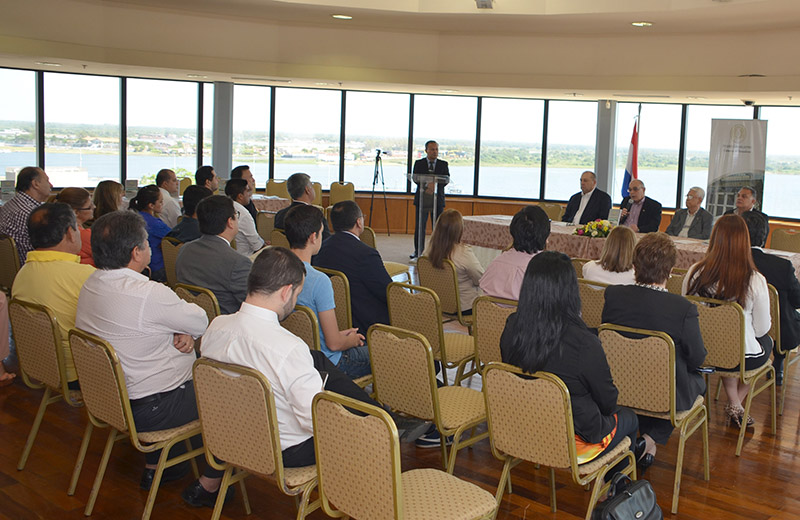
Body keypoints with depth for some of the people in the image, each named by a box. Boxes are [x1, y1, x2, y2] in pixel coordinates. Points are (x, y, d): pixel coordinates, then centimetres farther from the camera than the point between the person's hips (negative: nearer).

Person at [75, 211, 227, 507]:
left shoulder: (91, 285, 0)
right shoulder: (148, 294, -28)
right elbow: (201, 323, -15)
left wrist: (183, 334, -9)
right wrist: (187, 331, 7)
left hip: (107, 398, 9)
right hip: (148, 410, -9)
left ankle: (153, 467, 37)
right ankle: (208, 485, 15)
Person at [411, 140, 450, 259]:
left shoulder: (443, 164, 9)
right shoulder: (419, 163, 7)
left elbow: (446, 180, -2)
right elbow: (415, 178, -5)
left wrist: (435, 185, -21)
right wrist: (427, 185, -23)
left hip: (438, 200, 1)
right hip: (422, 199, 0)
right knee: (419, 227, 1)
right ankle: (418, 251, 12)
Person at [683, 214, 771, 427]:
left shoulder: (695, 272, -15)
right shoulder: (755, 281, -21)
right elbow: (762, 329, -9)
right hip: (743, 358, -2)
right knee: (767, 341, 32)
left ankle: (734, 404, 34)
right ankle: (736, 406, 33)